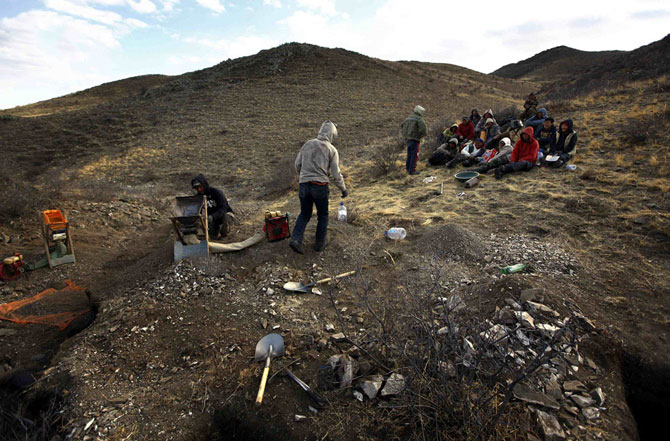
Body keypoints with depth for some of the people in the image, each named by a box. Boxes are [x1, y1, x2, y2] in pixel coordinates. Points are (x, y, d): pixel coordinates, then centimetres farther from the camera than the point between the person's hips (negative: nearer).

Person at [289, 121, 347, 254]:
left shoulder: (307, 144, 7)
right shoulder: (332, 150, -2)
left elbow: (297, 164, 9)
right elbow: (336, 174, -4)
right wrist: (344, 189, 10)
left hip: (304, 185, 3)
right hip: (320, 186, -3)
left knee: (304, 214, 18)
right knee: (323, 215, 17)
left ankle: (296, 239, 1)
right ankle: (319, 243, 22)